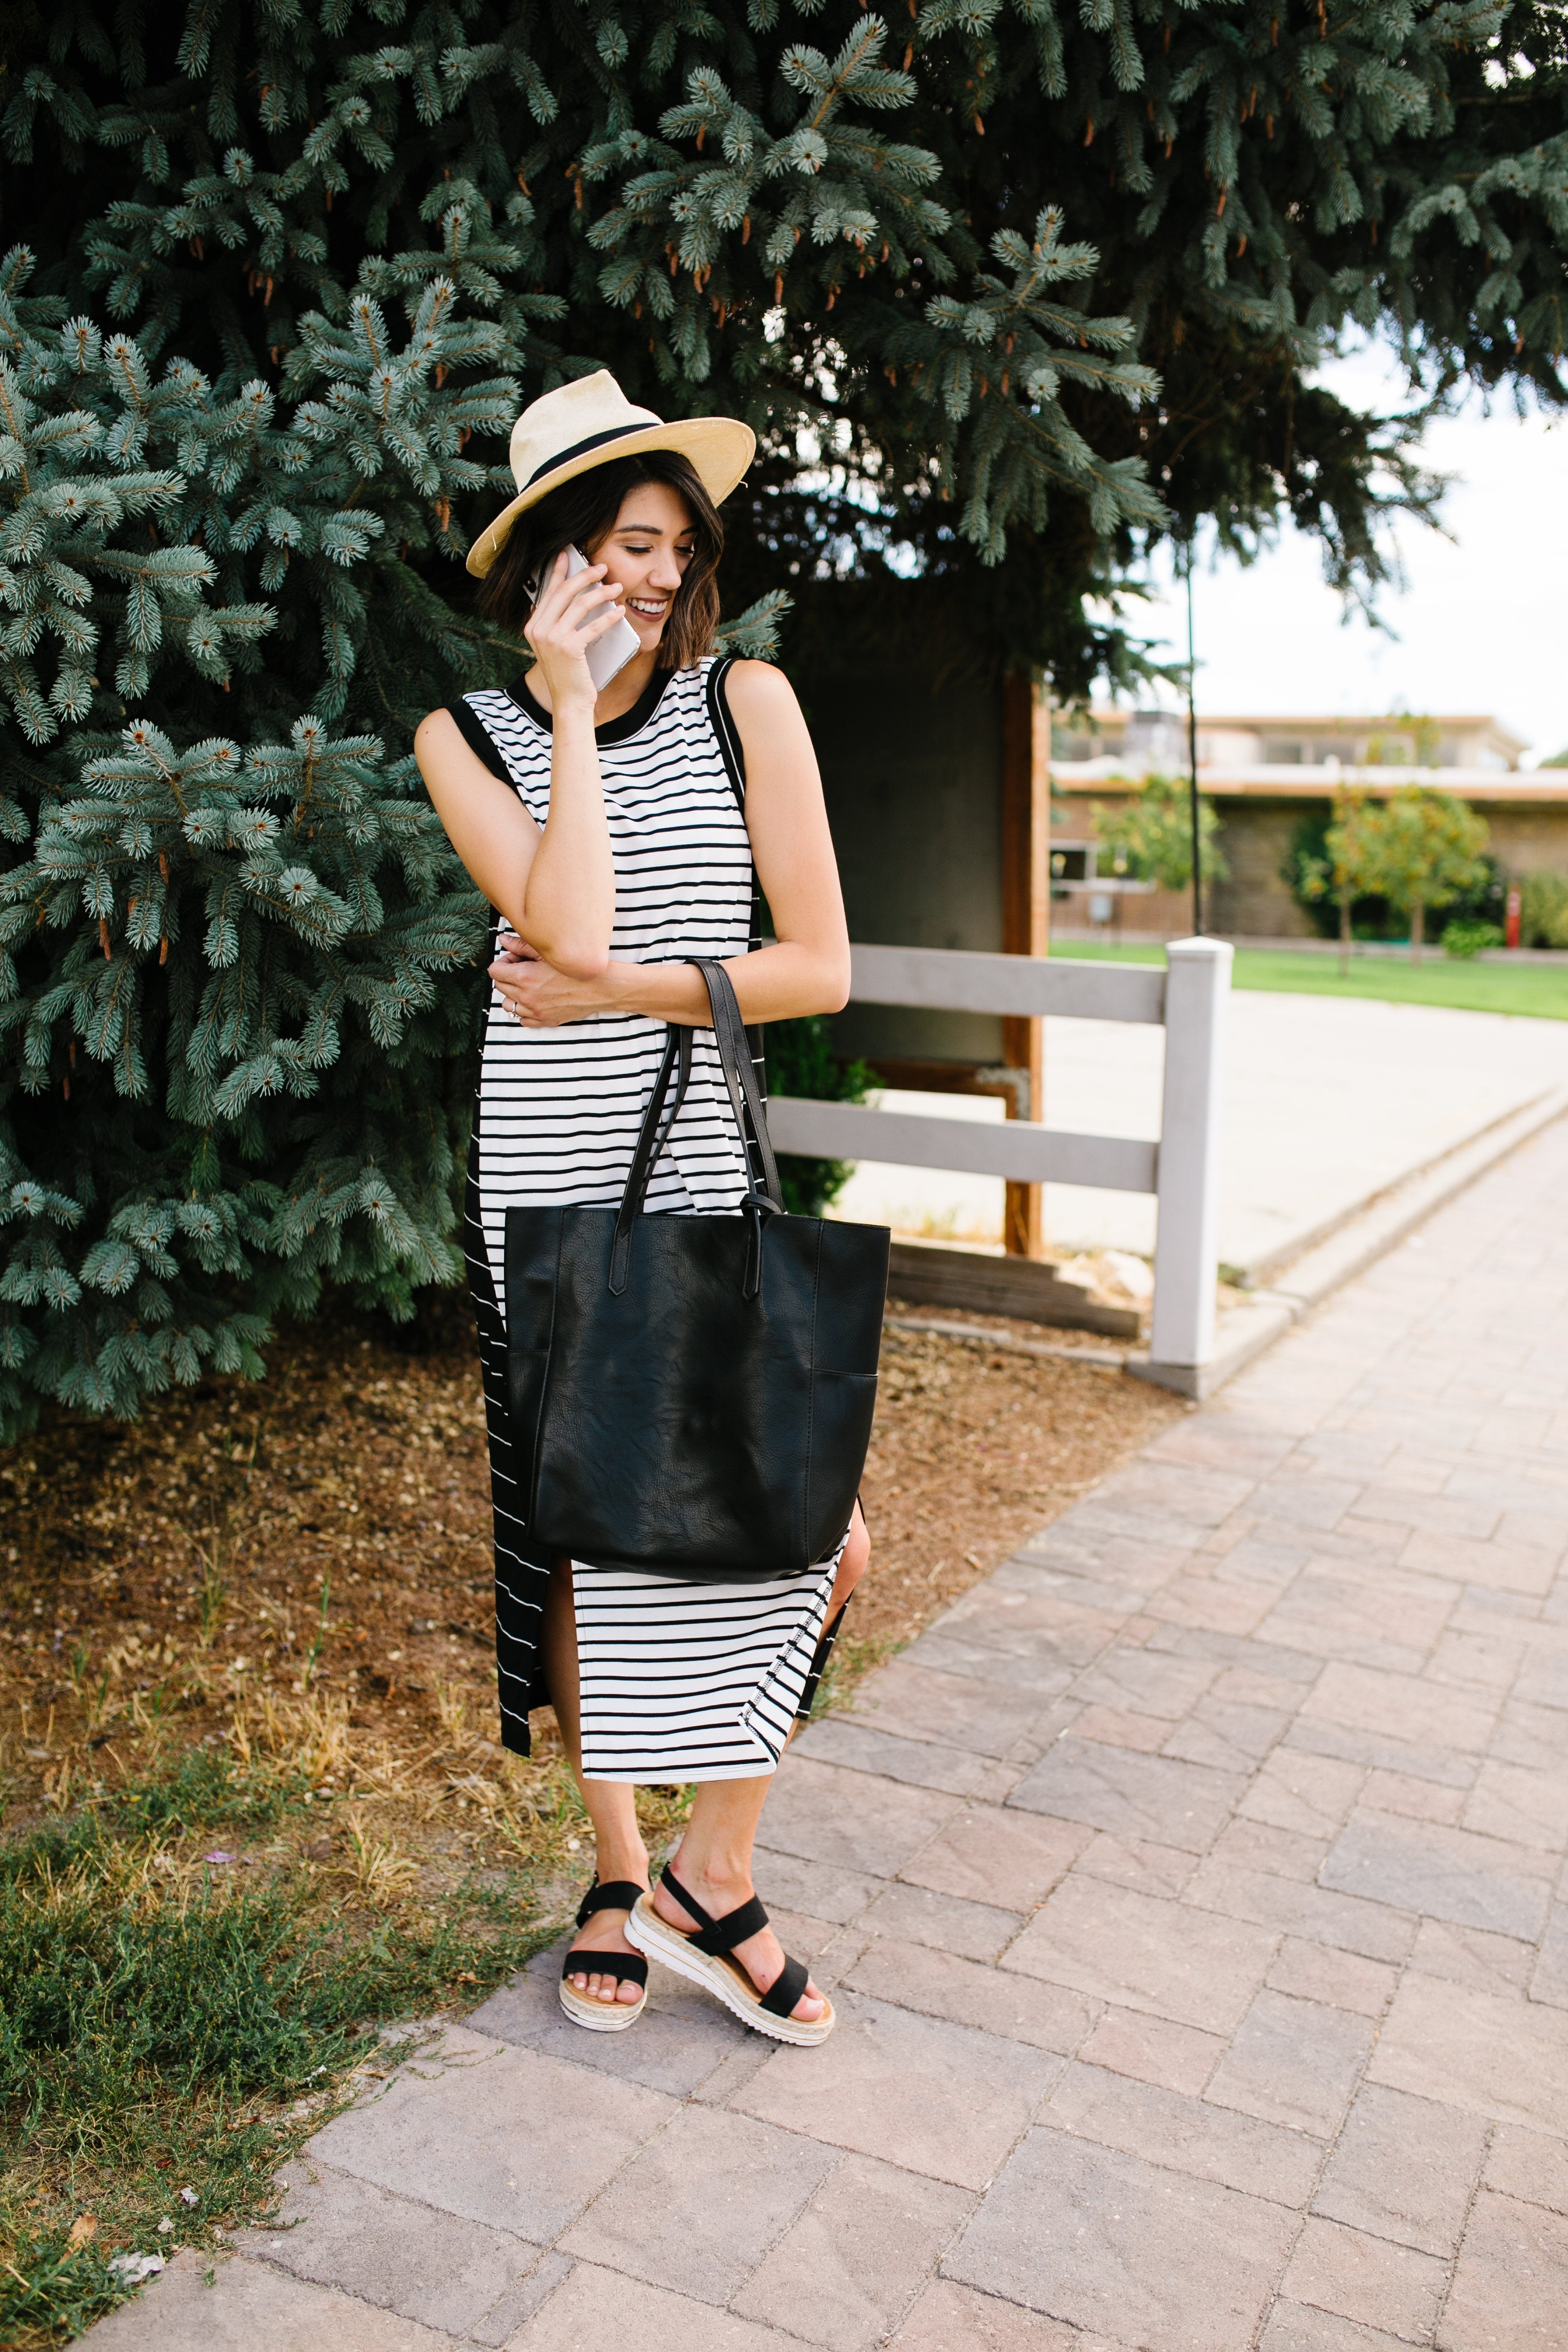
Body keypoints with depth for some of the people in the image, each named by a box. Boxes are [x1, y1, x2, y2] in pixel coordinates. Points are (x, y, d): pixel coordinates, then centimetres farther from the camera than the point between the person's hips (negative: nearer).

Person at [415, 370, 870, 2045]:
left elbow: (820, 969, -4)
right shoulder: (469, 737, 1)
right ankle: (617, 1870, 29)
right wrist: (574, 706, -13)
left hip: (707, 1157, 0)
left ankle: (714, 1884, 13)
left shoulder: (746, 702, 1)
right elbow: (569, 931, -18)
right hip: (547, 1170, 0)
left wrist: (614, 991, -10)